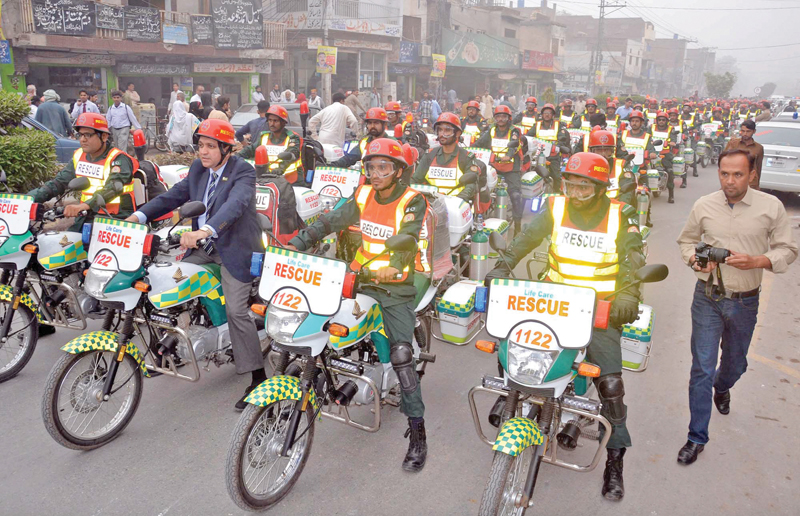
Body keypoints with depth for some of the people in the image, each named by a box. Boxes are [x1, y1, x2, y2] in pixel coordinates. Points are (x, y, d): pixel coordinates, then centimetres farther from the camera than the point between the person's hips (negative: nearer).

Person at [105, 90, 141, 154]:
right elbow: (108, 120, 12)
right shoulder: (110, 108, 7)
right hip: (114, 129, 5)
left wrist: (138, 129, -2)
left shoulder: (126, 107, -5)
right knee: (117, 148, 14)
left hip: (124, 129, -5)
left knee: (122, 149, -15)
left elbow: (133, 118, -2)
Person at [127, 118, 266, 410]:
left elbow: (234, 205, -32)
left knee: (236, 310, -14)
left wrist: (203, 231, -49)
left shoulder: (243, 172, -14)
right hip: (203, 247, 7)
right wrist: (138, 216, -10)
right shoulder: (198, 168, 8)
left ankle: (258, 378, -6)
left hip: (235, 247, -7)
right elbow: (175, 195, 5)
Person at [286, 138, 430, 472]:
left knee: (401, 355, -13)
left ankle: (417, 431, -5)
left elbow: (407, 237, -23)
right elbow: (332, 220, 0)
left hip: (395, 285, -5)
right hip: (359, 278, 6)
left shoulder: (412, 201, -7)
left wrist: (393, 264, -43)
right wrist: (297, 243, -12)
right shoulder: (363, 195, 8)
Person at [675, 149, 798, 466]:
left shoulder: (771, 207, -6)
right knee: (701, 368, -2)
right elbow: (686, 240, 11)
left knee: (735, 363, 21)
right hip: (708, 299, -1)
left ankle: (722, 387, 58)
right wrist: (695, 260, -10)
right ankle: (697, 438, 9)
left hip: (745, 301, 1)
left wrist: (756, 261, -19)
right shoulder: (704, 206, -4)